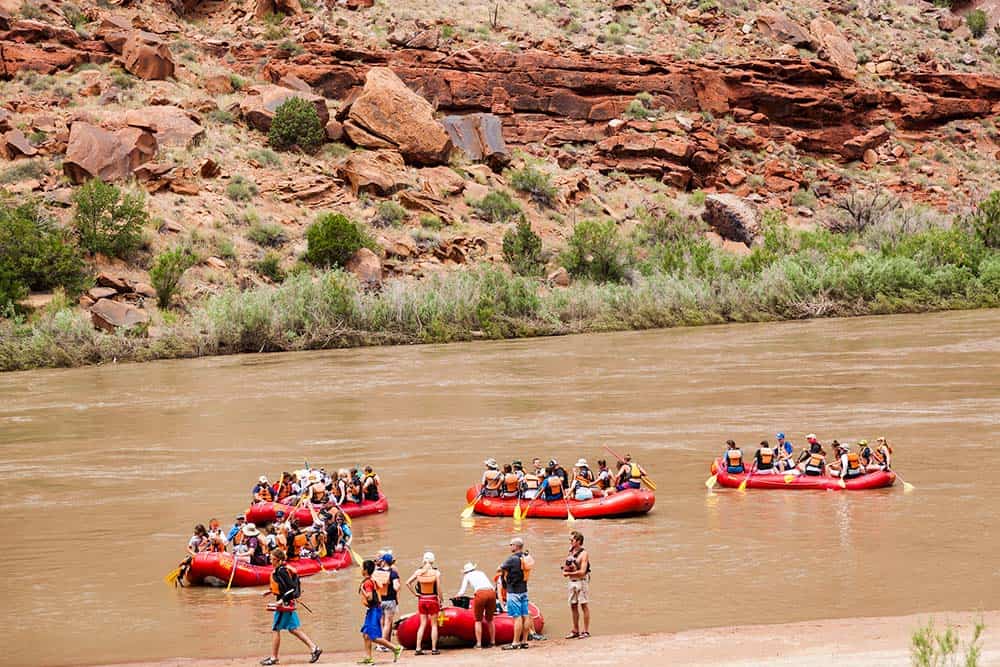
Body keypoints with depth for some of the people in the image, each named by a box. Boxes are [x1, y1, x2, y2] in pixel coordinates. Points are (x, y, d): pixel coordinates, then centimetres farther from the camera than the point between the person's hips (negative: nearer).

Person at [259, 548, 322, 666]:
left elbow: (292, 587, -23)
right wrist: (271, 591, 15)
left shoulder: (281, 571, -19)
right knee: (293, 629, 12)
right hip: (288, 603, 10)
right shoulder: (278, 570, 10)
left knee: (276, 629, 0)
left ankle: (273, 658, 9)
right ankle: (314, 648, 11)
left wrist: (282, 600, -26)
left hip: (285, 603, -10)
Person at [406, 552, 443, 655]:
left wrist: (415, 593, 2)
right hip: (433, 600, -3)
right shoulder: (436, 572, -11)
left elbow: (408, 583, -5)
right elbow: (438, 589, -12)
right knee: (434, 624, 8)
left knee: (422, 624, 11)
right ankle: (434, 649, 7)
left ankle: (418, 648, 6)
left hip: (422, 600, 3)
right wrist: (441, 600, 2)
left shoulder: (418, 571, -2)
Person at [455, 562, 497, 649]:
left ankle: (479, 643, 3)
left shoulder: (467, 576, 21)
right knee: (490, 619, 18)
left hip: (480, 593, -4)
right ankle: (492, 641, 19)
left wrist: (456, 595, 40)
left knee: (478, 620, 8)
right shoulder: (481, 573, 33)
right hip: (492, 592, 4)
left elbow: (462, 592, 17)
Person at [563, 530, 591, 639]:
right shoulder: (571, 552, 11)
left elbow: (582, 572, -18)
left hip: (582, 581, -8)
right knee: (573, 606, 10)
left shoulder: (583, 554, -11)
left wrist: (568, 573, -11)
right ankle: (575, 631, 17)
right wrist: (565, 569, -6)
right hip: (572, 581, 8)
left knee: (584, 606, -2)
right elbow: (565, 568, 17)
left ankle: (586, 631, 1)